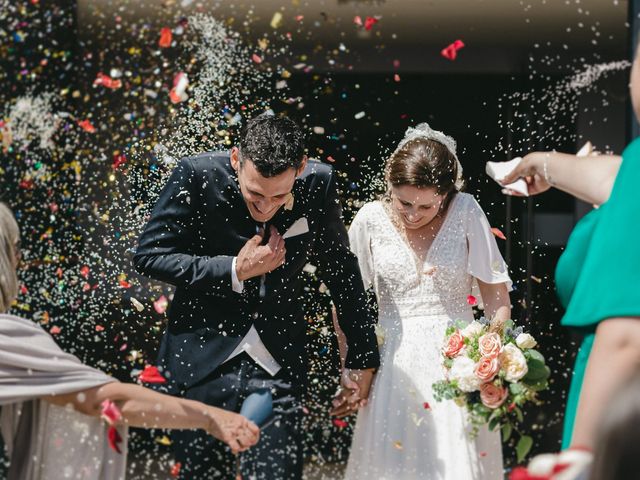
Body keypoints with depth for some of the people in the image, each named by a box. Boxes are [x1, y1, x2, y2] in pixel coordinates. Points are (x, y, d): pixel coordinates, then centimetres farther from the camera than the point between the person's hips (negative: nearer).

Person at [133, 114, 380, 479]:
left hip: (278, 365, 1)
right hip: (202, 362, -1)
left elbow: (342, 270, 6)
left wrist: (364, 356, 13)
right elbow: (149, 255, -9)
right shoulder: (198, 175, -14)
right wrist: (235, 271, -17)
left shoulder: (319, 184, -7)